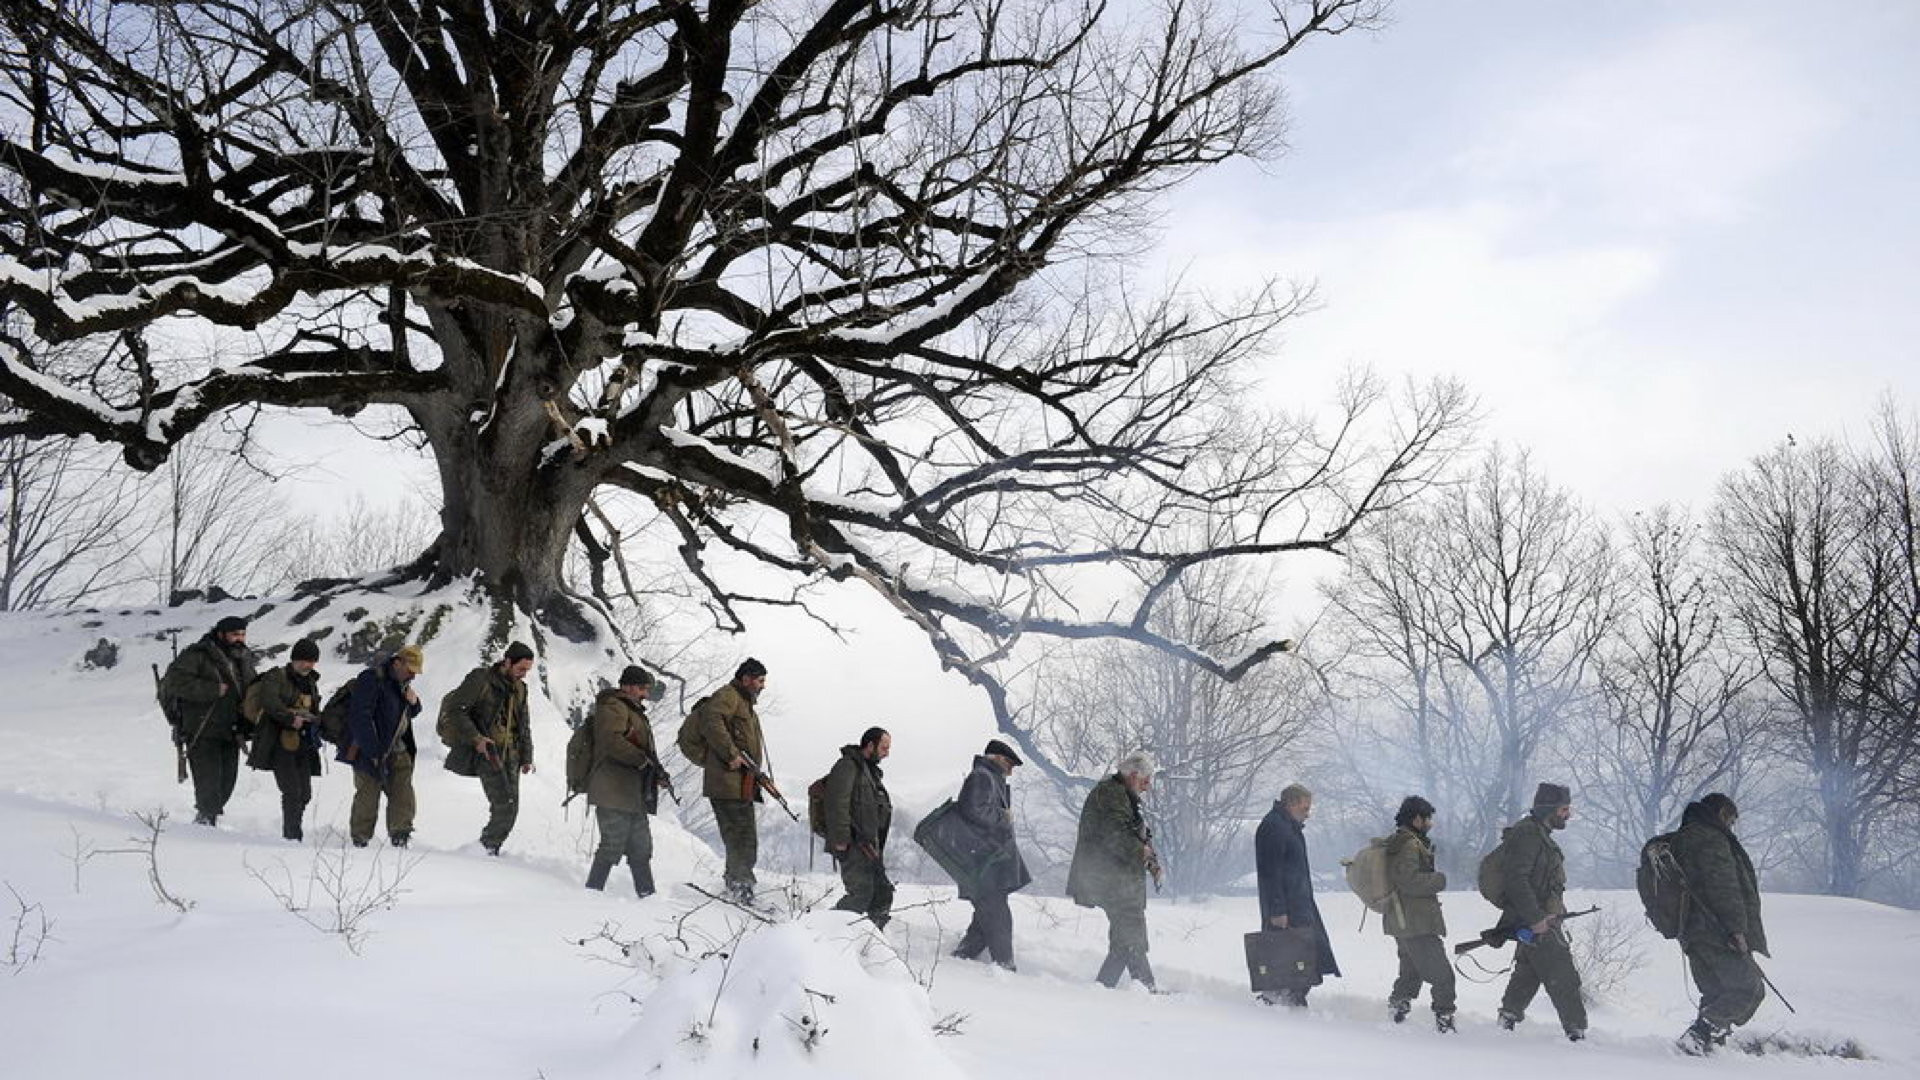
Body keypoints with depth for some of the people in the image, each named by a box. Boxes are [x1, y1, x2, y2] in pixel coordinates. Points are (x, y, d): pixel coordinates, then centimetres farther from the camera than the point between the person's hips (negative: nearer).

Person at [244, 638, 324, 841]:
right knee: (292, 791, -15)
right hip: (280, 743, -7)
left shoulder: (310, 683, 20)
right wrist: (290, 718, -28)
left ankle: (293, 833, 18)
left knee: (305, 793, 4)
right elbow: (269, 702, -20)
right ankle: (291, 835, -11)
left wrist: (313, 722, 2)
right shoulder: (276, 677, -3)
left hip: (302, 745, 7)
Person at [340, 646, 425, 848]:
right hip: (371, 750, -7)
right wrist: (373, 751, -26)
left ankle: (400, 835, 1)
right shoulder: (371, 679, -18)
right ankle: (360, 840, 10)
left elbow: (410, 713, 23)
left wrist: (414, 702, -3)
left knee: (403, 790, -1)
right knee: (368, 794, -2)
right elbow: (360, 717, -23)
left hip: (398, 749, 7)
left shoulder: (401, 681, 9)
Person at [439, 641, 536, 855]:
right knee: (504, 804, -18)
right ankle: (487, 845, -4)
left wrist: (526, 757, 18)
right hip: (486, 751, -7)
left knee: (511, 808, 1)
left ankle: (490, 849, 12)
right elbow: (454, 709, -10)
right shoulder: (481, 679, -6)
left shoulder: (519, 688, 16)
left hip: (510, 755, 7)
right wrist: (475, 738, -18)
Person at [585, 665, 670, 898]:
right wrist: (644, 760, -24)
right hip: (613, 794, -10)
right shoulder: (612, 707, -6)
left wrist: (657, 773, 11)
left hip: (634, 796, 10)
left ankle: (647, 896, 15)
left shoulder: (634, 711, 26)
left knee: (641, 848, 11)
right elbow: (612, 741, -22)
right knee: (613, 847, -10)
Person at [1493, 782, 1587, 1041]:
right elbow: (1515, 879, -25)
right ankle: (1576, 1031, -3)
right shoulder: (1527, 835, -17)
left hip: (1538, 919, 11)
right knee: (1563, 978, -6)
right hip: (1536, 923, -11)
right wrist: (1535, 918, -26)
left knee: (1528, 971, 20)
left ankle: (1509, 1015, 29)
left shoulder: (1538, 835, 17)